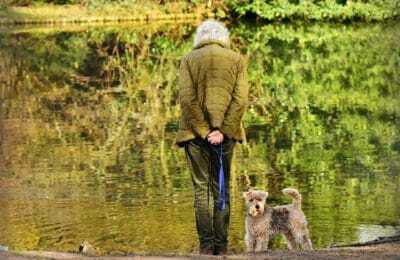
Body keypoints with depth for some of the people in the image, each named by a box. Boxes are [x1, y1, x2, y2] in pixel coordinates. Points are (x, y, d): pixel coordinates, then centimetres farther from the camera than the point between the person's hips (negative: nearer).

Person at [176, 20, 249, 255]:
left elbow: (187, 99, -7)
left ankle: (206, 245, -2)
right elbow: (241, 99, -5)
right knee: (222, 190, 6)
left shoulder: (189, 59, 2)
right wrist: (222, 130, -8)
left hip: (195, 132, -1)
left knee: (201, 189, 4)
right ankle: (221, 247, 4)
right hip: (226, 133, 1)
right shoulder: (237, 60, 5)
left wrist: (203, 131, -7)